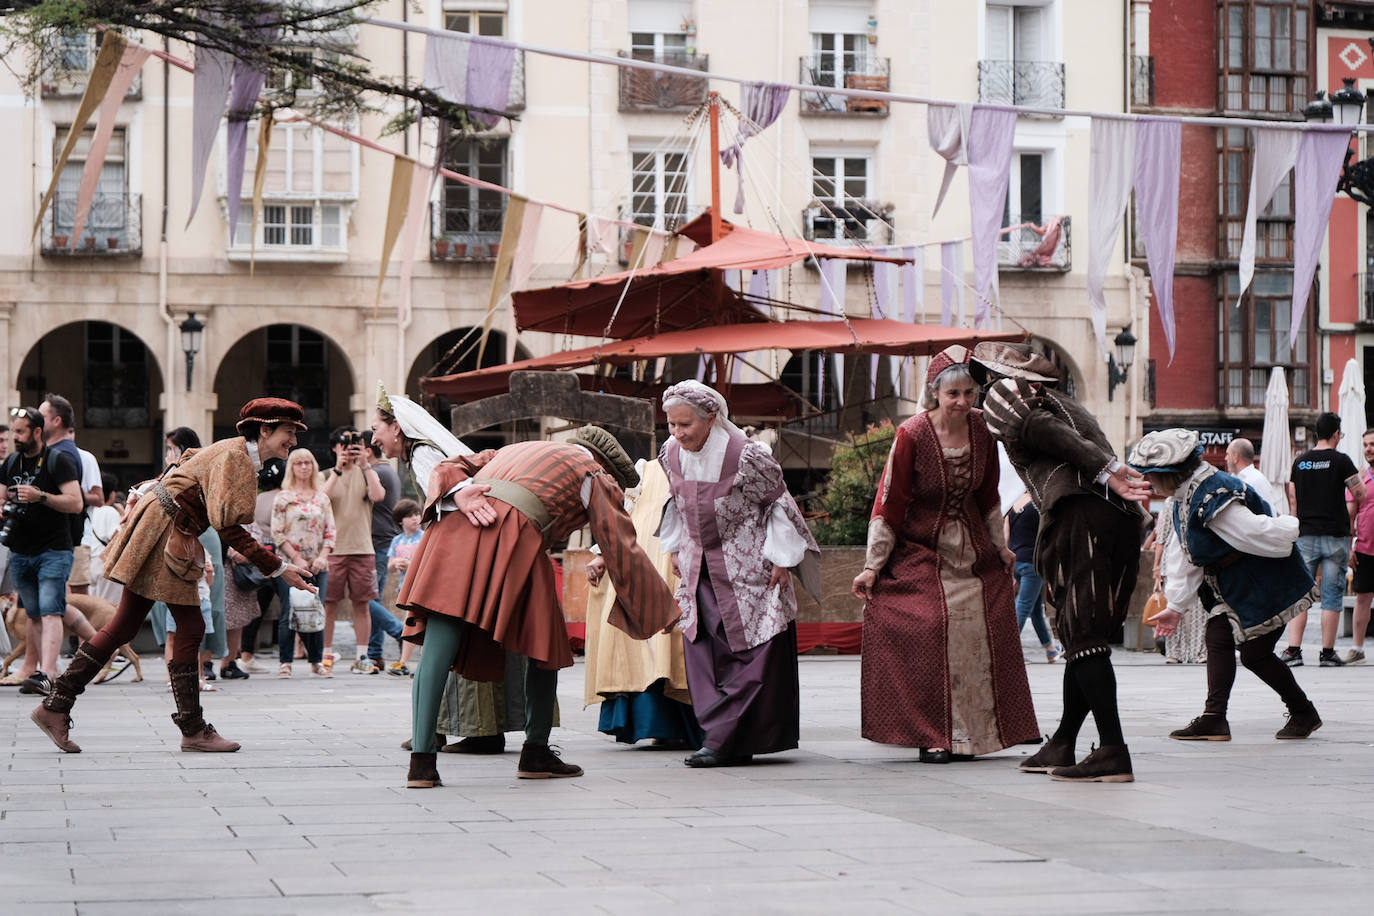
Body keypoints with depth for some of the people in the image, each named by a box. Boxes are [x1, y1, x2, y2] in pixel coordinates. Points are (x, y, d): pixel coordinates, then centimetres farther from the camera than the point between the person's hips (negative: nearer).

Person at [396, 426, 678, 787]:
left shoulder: (517, 450, 39)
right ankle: (536, 753, 22)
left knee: (438, 648, -4)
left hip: (456, 526, 5)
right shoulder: (596, 476, 22)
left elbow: (448, 469, 25)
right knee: (545, 646, 14)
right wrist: (665, 610, 24)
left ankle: (421, 760, -14)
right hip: (514, 537, -5)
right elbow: (624, 553, 17)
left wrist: (460, 493, 4)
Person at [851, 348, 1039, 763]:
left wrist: (1000, 546, 21)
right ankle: (932, 736, -8)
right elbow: (889, 503, -11)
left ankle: (970, 734, 10)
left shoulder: (982, 429, -2)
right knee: (931, 633, -14)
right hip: (920, 553, -5)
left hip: (973, 553, 5)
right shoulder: (912, 436, -16)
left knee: (980, 636, 1)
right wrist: (872, 566, -9)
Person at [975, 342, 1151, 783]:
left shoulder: (1003, 396, 7)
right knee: (1085, 635, 13)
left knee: (1082, 636, -10)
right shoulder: (1063, 401, 35)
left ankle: (1114, 752, -18)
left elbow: (1048, 432, -6)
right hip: (1123, 516, 8)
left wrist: (1105, 472, -14)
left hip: (1080, 513, -8)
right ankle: (1061, 747, 19)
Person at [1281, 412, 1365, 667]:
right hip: (1335, 536, -3)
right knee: (1332, 596, 2)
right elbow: (1360, 494, -6)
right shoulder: (1340, 460, -6)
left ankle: (1293, 650, -5)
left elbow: (1292, 500, 9)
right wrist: (1357, 480, 15)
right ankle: (1327, 653, 2)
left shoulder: (1300, 461, 7)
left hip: (1306, 536, 3)